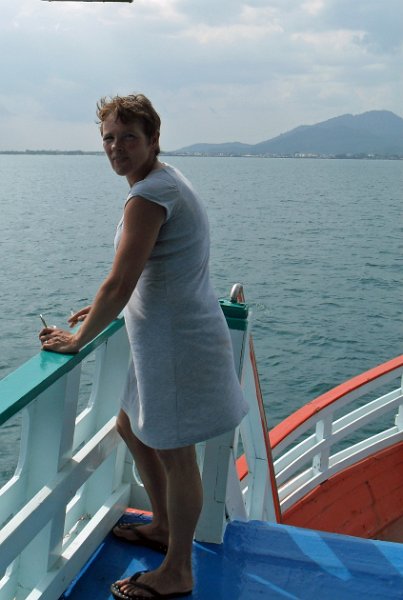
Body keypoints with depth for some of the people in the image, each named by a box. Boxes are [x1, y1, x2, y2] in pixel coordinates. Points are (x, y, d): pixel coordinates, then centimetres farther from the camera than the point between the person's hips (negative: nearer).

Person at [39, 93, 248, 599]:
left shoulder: (149, 195, -21)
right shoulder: (166, 178, 11)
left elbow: (119, 285, -23)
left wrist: (77, 339, -9)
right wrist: (106, 307, 20)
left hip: (178, 344, -10)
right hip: (173, 337, 10)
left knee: (174, 455, 4)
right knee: (131, 429, 24)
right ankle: (164, 526, 43)